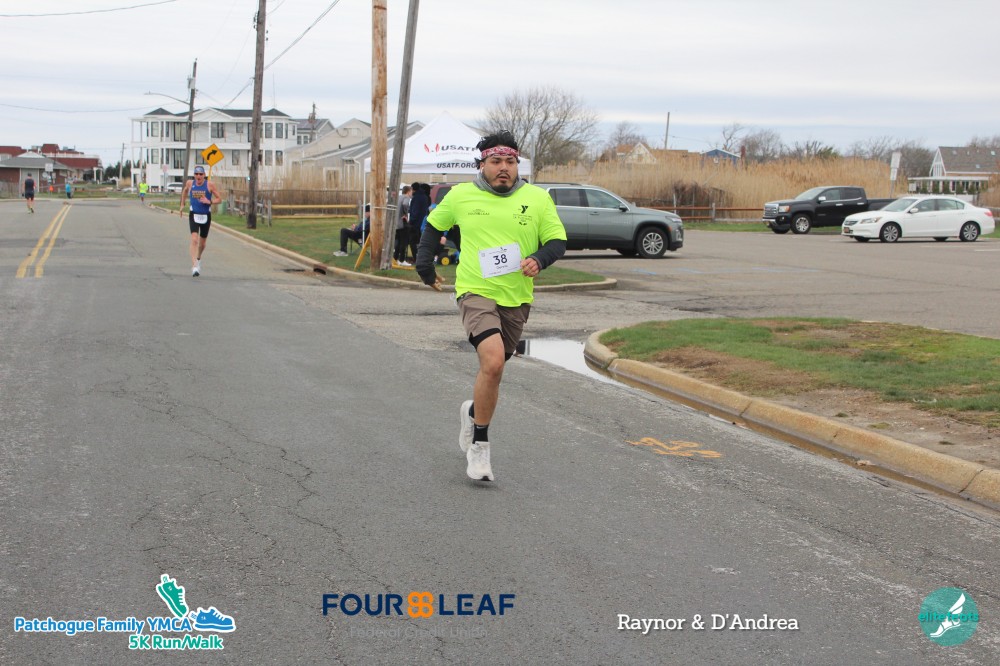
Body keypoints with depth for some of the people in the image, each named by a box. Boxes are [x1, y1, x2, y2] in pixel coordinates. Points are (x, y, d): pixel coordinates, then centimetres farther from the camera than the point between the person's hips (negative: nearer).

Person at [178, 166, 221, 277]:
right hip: (193, 215, 0)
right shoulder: (190, 183, -1)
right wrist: (182, 204, 21)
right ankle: (194, 267, -25)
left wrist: (209, 201, -22)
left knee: (202, 243, 15)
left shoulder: (210, 185, -8)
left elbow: (219, 199, -5)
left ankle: (198, 258, 47)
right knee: (194, 239, -20)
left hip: (206, 216, 0)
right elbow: (185, 191, 22)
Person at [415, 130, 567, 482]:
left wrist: (539, 259, -16)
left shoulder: (537, 198, 1)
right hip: (475, 291, -3)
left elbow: (558, 241, 3)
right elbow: (434, 225, 19)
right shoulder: (460, 195, 2)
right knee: (493, 362, -24)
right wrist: (425, 264, 14)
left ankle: (473, 411, 48)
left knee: (493, 368, 14)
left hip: (517, 298, 3)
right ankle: (480, 444, -9)